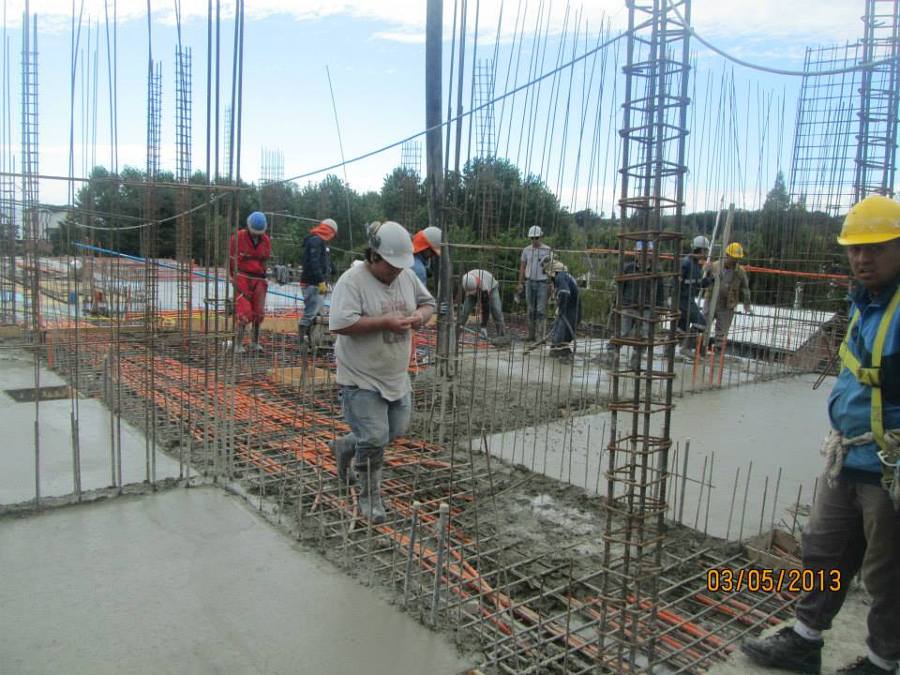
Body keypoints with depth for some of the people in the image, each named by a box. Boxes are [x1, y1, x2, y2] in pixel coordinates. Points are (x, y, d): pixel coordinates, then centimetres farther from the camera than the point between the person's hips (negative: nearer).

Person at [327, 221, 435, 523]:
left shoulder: (407, 275, 3)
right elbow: (340, 324, -27)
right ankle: (370, 498, 18)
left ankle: (346, 446, 41)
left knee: (396, 429, 16)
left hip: (396, 375, 7)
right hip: (362, 379, -7)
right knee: (374, 439, -4)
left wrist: (421, 315, -8)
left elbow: (428, 302, 16)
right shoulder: (352, 280, -18)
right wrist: (385, 322, -28)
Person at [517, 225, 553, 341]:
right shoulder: (526, 250, 8)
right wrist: (520, 283, 6)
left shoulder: (547, 250, -1)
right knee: (531, 310, 8)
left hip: (542, 283, -3)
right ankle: (531, 335, 14)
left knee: (541, 310, -8)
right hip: (530, 282, 3)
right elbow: (522, 267, 11)